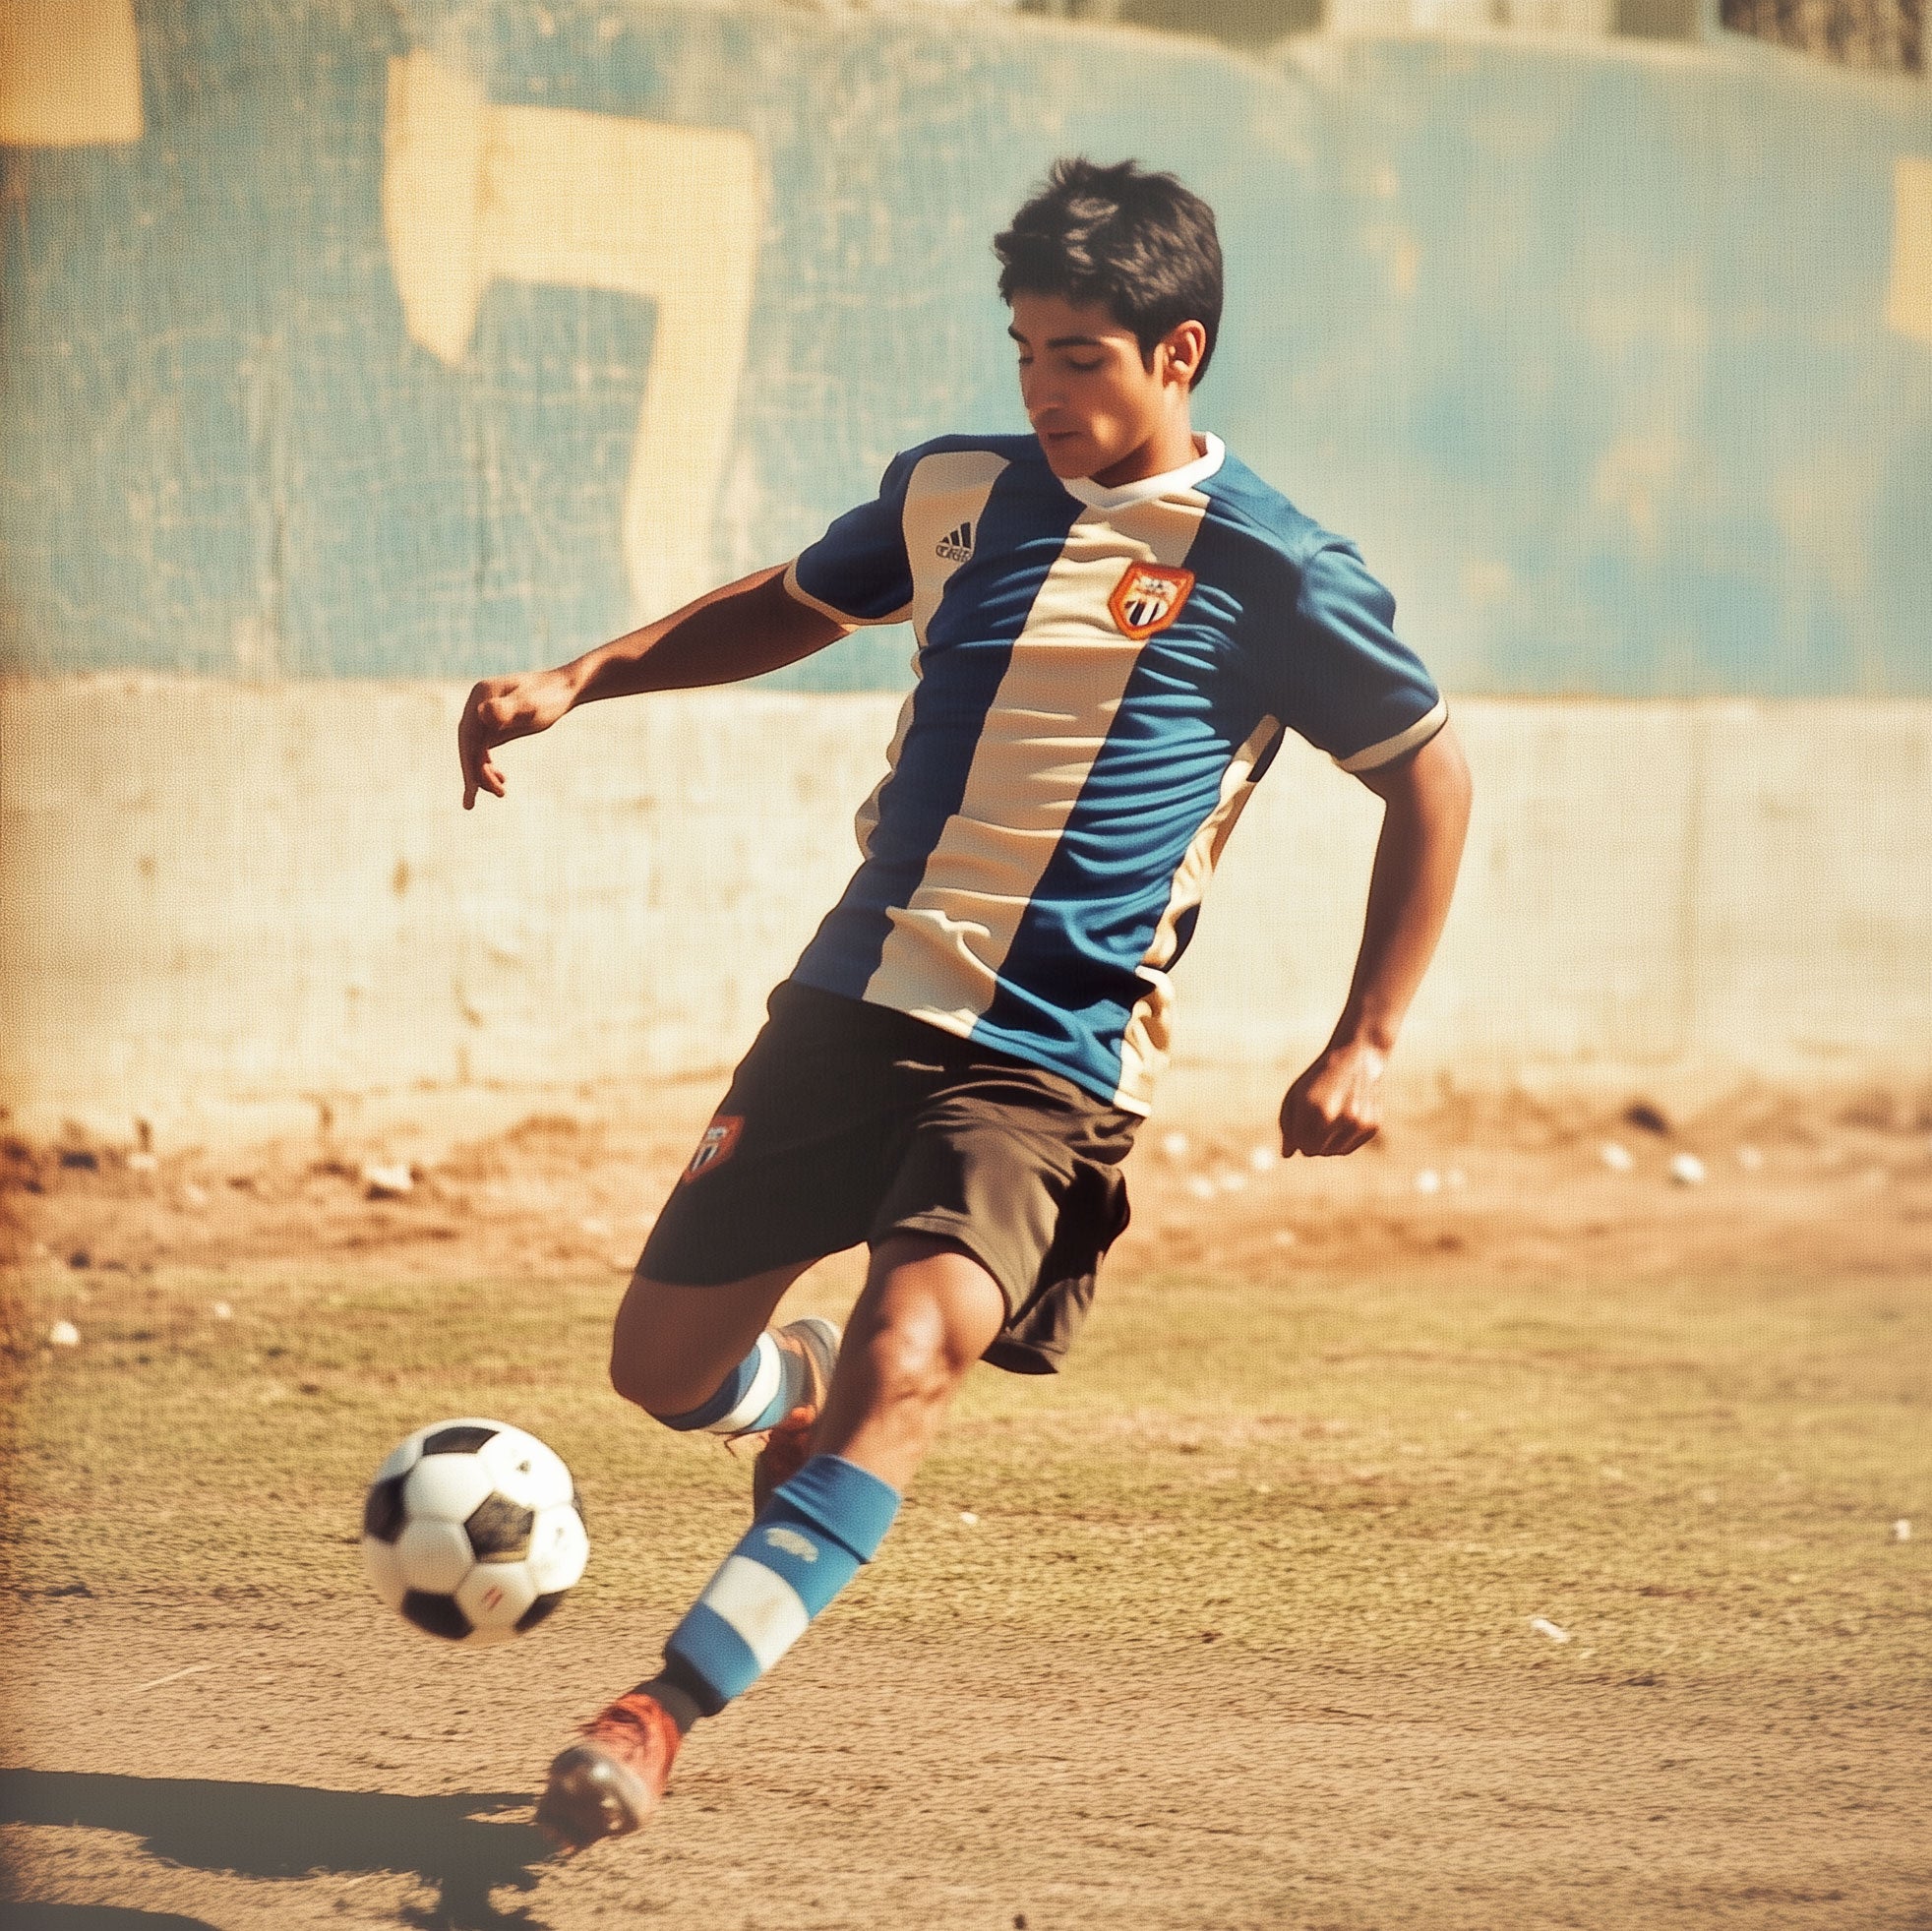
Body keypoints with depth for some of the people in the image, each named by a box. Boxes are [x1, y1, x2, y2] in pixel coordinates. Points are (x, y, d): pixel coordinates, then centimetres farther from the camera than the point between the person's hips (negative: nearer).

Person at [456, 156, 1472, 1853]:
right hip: (853, 1000, 5)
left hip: (1047, 1067, -5)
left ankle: (663, 1712, -29)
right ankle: (812, 1391, 42)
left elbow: (1431, 780, 4)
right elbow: (794, 605, 27)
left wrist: (1367, 1046, 0)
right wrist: (574, 681, 16)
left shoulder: (1272, 570, -5)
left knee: (910, 1359, -28)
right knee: (664, 1366, 6)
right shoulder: (957, 493, 8)